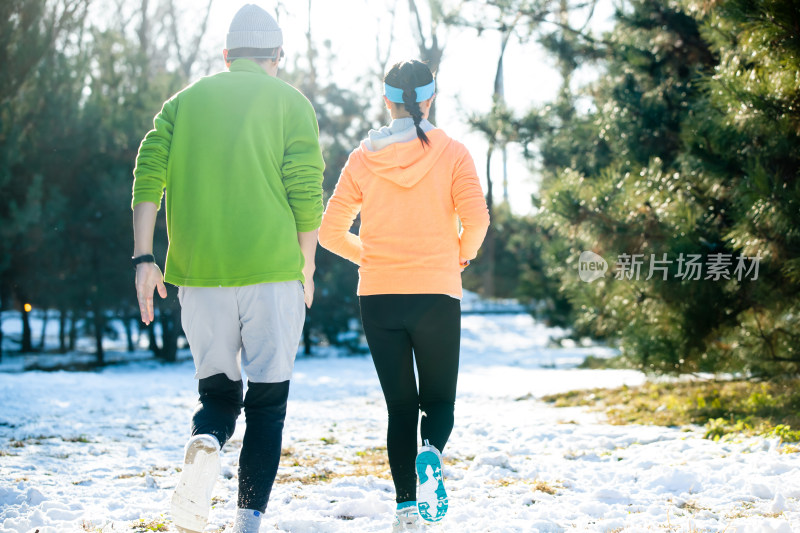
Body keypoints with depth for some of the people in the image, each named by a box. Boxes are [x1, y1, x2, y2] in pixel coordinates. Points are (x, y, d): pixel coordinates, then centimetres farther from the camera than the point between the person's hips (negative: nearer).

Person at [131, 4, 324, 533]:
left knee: (218, 393, 15)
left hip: (198, 273, 3)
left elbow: (148, 176, 2)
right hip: (271, 271, -2)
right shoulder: (290, 102, 4)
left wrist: (144, 258, 1)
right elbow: (306, 192, -4)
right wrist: (306, 270, 5)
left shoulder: (185, 101, 12)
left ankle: (205, 445, -18)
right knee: (267, 400, 6)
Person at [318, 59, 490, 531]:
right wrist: (461, 256, 6)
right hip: (437, 296, -2)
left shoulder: (363, 159, 3)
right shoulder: (451, 153, -2)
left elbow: (331, 232, 3)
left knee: (400, 406, 11)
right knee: (439, 400, 12)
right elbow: (476, 217, -14)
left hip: (378, 297, 2)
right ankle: (431, 454, -21)